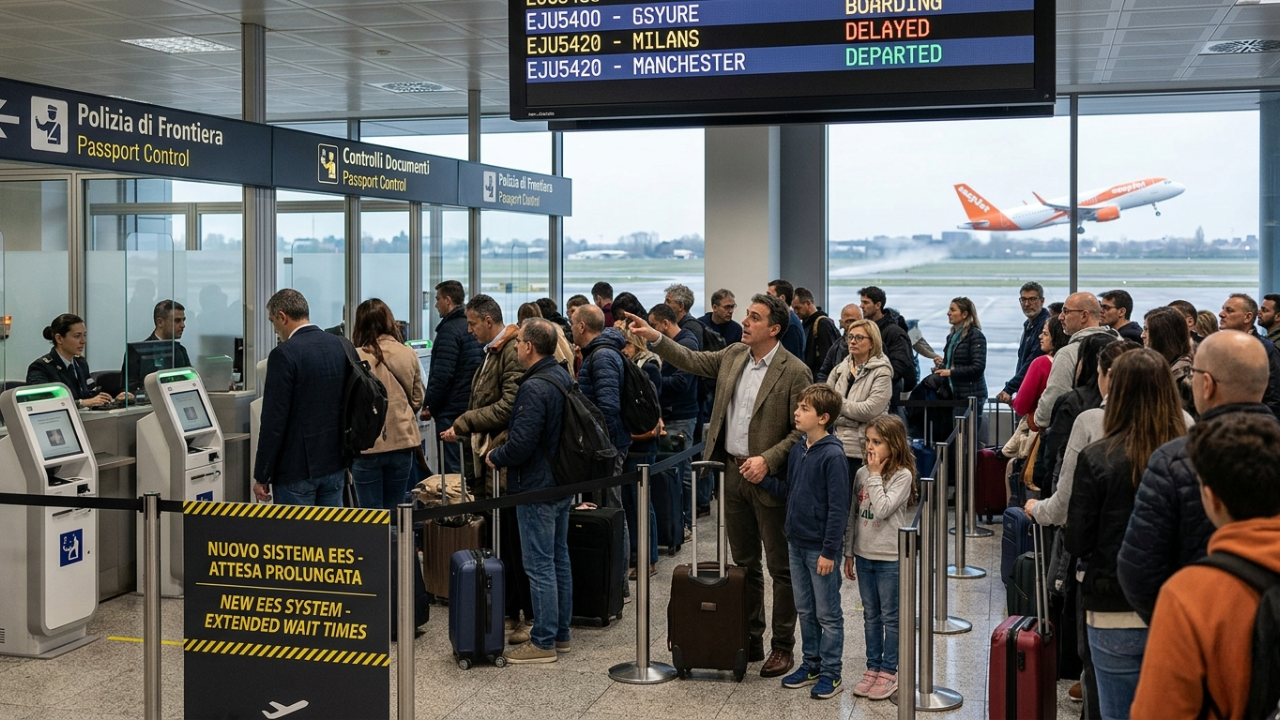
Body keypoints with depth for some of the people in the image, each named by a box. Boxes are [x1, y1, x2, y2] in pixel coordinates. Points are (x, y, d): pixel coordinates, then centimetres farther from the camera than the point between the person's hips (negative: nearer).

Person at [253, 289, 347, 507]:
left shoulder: (284, 354, -15)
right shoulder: (341, 347, 6)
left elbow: (274, 421, -16)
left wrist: (261, 476, -10)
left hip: (297, 468, -7)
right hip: (335, 464, 7)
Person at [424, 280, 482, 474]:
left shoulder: (450, 329, -14)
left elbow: (441, 375, -19)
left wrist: (429, 406, -9)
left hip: (452, 409, -9)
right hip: (472, 406, 9)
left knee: (452, 466, -5)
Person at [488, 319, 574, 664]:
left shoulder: (535, 387, -22)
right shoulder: (564, 377, 9)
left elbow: (521, 444, -26)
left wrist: (495, 457, -7)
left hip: (536, 488, -10)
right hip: (563, 483, 10)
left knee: (539, 566, -3)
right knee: (559, 559, 16)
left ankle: (543, 642, 3)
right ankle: (560, 633, 25)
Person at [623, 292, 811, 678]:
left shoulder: (794, 371, -13)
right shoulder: (734, 355, 6)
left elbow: (802, 430, -13)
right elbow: (693, 360, 16)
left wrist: (767, 460, -21)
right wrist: (655, 337, 5)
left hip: (769, 478, -6)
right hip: (733, 473, 7)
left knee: (781, 568, 4)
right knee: (744, 564, 15)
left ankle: (782, 647, 14)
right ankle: (750, 640, 26)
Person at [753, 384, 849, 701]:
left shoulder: (832, 455, -18)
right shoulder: (797, 450, 6)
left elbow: (838, 507, -18)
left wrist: (829, 551, -18)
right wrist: (763, 479, 0)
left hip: (821, 548, -8)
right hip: (796, 543, 8)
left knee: (828, 614, 5)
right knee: (805, 611, 18)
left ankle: (831, 672, 16)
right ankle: (811, 664, 30)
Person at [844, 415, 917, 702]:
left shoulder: (902, 476, -12)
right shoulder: (862, 474, 5)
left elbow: (883, 509, -24)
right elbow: (854, 515, 10)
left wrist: (876, 475, -18)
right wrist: (849, 553, 11)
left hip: (891, 558, -6)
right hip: (864, 556, 6)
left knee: (890, 617, 5)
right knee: (870, 615, 14)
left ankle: (889, 672, 13)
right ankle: (873, 667, 23)